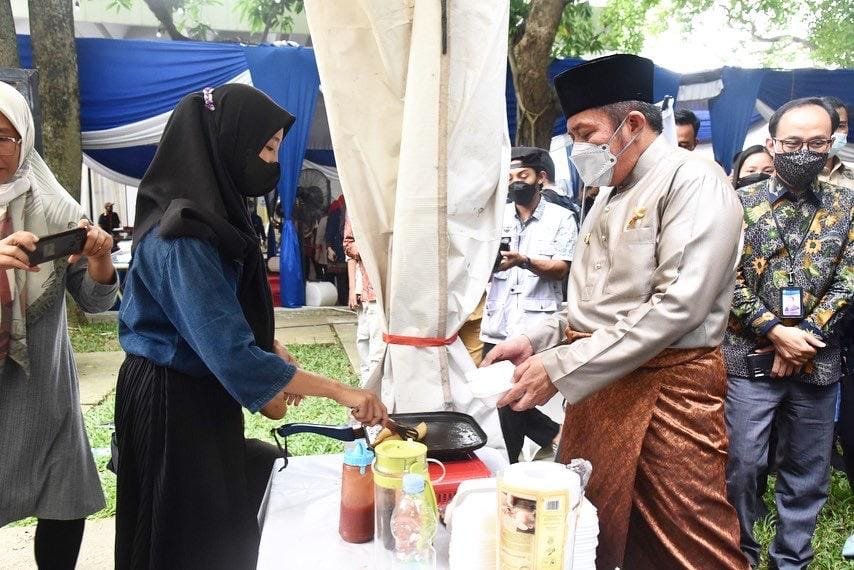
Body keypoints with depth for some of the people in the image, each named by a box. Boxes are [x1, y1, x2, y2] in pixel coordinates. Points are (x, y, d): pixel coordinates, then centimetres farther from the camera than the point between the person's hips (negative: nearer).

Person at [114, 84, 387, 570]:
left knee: (223, 522, 21)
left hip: (204, 392, 9)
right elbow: (228, 349, -32)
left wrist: (276, 354, -1)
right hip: (174, 400, -9)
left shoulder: (218, 212, 3)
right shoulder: (183, 235, -27)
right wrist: (339, 391, -29)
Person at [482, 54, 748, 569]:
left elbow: (677, 306, -21)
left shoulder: (693, 181, -10)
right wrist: (538, 341, 4)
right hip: (597, 383, 8)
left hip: (666, 387, -8)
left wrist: (561, 369, -21)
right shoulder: (610, 194, 17)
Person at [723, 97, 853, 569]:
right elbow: (728, 279, -7)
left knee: (808, 474, 12)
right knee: (740, 466, 2)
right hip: (750, 357, -2)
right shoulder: (741, 203, -1)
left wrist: (805, 337, -11)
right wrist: (775, 331, -14)